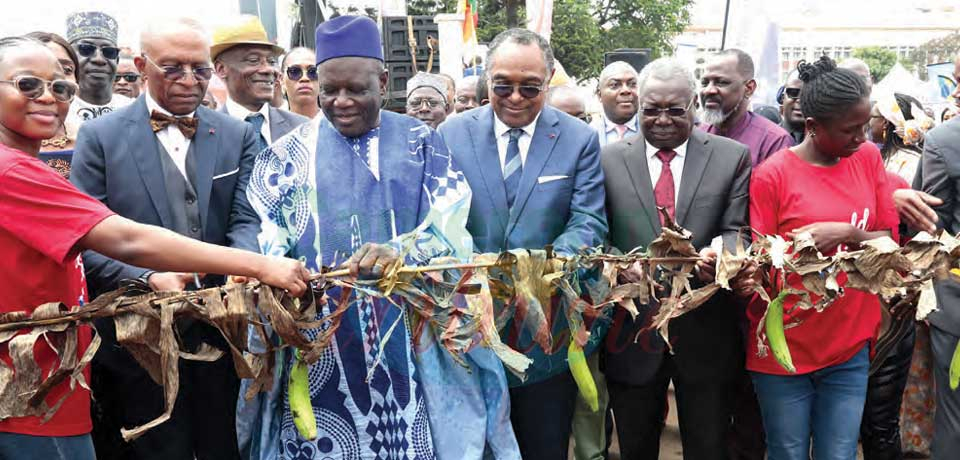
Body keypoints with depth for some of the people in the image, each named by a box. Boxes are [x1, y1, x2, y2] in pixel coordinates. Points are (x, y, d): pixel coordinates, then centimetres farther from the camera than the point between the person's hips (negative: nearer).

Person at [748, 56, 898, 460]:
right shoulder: (771, 175, -10)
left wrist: (845, 234, -15)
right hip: (784, 351, -3)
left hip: (851, 348, 4)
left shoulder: (868, 158, 3)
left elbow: (889, 241, 4)